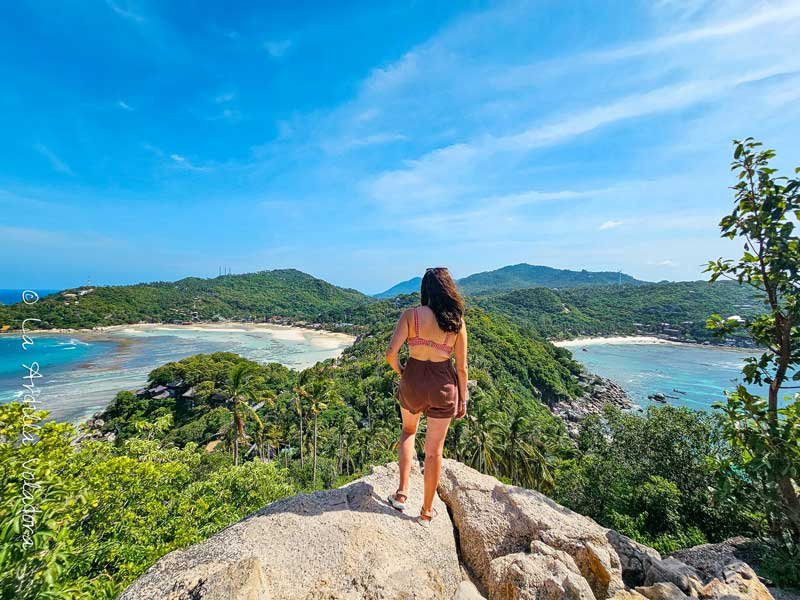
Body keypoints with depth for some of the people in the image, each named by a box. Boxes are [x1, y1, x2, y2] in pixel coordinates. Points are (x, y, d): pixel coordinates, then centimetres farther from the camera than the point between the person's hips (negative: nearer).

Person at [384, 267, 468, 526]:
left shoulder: (411, 315, -11)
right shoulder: (456, 322, -7)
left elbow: (391, 353, -18)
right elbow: (461, 367, -3)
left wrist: (399, 370, 3)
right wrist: (463, 399, 9)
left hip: (412, 380, 0)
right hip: (443, 386, 0)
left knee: (408, 431, 31)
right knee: (434, 450, 17)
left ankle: (402, 492, 25)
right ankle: (426, 511, 34)